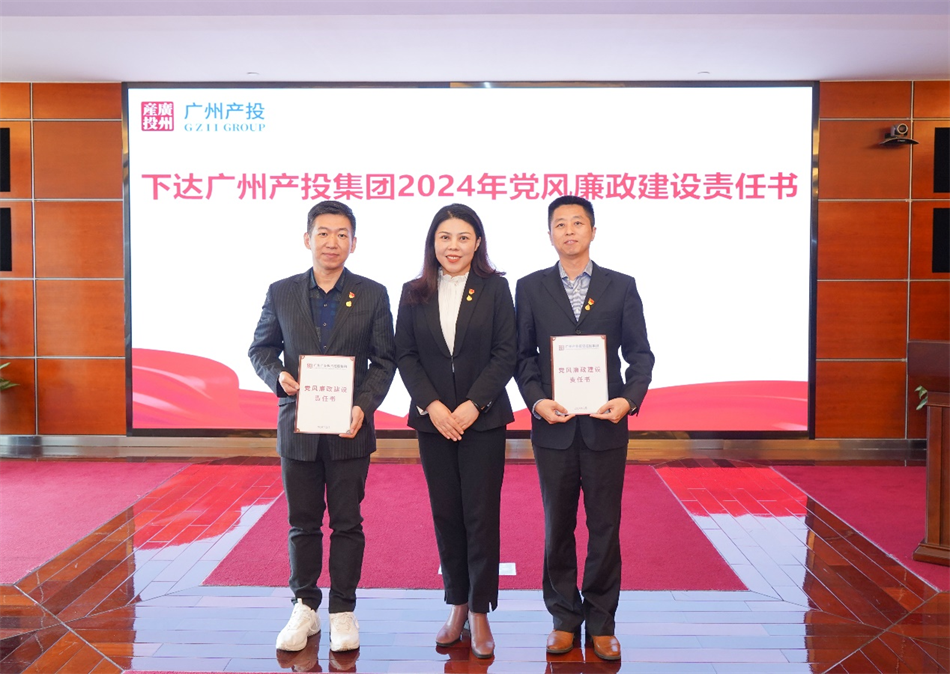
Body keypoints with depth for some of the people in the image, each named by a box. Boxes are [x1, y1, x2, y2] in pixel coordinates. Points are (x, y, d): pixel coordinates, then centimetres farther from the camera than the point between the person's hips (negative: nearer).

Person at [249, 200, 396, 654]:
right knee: (303, 523, 11)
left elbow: (384, 360, 0)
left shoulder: (372, 295, 0)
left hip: (350, 428, -1)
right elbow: (260, 348, 11)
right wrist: (277, 375, -11)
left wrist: (363, 406, -14)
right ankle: (304, 608, 27)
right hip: (297, 427, 1)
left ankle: (343, 611, 22)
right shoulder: (281, 293, 3)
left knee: (347, 523, 7)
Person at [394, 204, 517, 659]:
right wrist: (431, 405, -9)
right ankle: (457, 606, 22)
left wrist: (473, 405, -13)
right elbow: (405, 355, 3)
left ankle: (481, 614, 12)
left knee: (481, 516, 0)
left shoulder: (494, 288, -1)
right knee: (446, 516, 9)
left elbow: (505, 353, -4)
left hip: (483, 419, -2)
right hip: (433, 419, 2)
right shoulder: (414, 293, 5)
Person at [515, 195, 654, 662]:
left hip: (606, 425, 0)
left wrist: (629, 399, -13)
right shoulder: (530, 288, 5)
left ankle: (601, 624, 21)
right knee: (558, 527, 10)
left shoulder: (621, 287, 4)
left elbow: (640, 353, 3)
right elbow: (523, 355, 3)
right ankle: (564, 619, 24)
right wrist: (536, 400, -11)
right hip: (553, 426, 0)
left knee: (605, 527, 7)